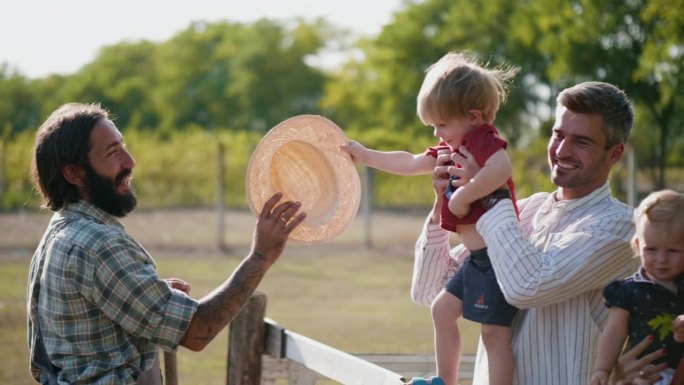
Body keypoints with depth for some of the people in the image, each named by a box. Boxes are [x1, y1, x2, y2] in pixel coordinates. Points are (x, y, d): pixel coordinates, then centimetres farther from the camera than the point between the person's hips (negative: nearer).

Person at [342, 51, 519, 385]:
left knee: (494, 333, -9)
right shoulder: (452, 148, 15)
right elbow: (411, 163, 28)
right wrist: (365, 155, 34)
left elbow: (502, 169, -36)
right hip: (477, 258, 11)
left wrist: (463, 196, -28)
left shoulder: (483, 138, -15)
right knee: (442, 309, 20)